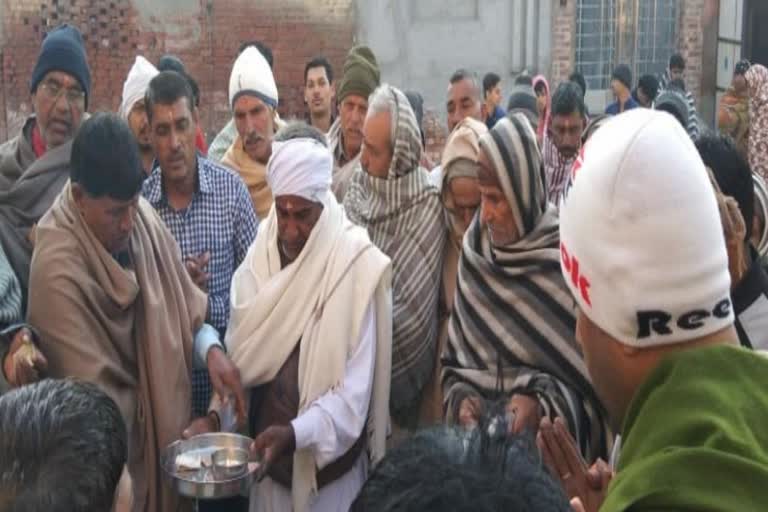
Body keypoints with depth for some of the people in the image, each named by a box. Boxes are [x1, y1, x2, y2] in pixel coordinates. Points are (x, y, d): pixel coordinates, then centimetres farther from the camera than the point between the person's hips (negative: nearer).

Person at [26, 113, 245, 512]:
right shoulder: (58, 271, -25)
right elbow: (96, 393, -22)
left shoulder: (141, 216, -5)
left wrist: (211, 350, -13)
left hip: (164, 416, 6)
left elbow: (181, 305, 6)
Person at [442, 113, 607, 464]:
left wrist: (544, 404, -17)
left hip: (551, 441, -3)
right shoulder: (475, 255, 3)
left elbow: (596, 373, -5)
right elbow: (454, 358, 11)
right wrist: (461, 396, -6)